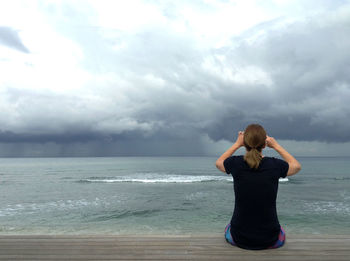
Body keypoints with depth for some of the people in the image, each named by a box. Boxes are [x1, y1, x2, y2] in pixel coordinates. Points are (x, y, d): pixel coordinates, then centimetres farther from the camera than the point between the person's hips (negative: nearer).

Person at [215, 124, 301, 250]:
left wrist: (237, 144, 11)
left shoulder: (235, 163, -14)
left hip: (238, 239, 0)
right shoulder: (275, 165, -14)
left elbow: (218, 162, 12)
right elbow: (297, 166, 11)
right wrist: (276, 146, 11)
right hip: (270, 240, 0)